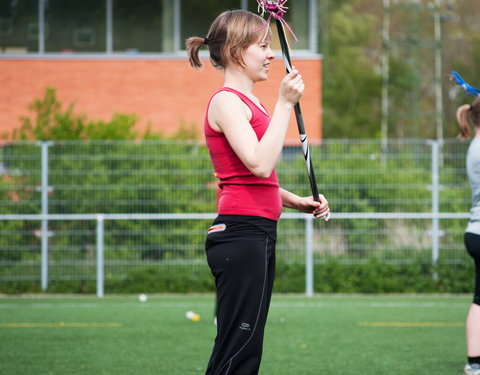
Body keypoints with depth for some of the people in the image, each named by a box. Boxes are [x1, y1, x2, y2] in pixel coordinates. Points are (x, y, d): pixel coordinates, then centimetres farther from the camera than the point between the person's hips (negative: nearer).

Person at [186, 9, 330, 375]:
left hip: (258, 235, 10)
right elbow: (260, 164, -22)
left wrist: (298, 202, 12)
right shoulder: (226, 101, -10)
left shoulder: (246, 103, 19)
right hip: (241, 232, -10)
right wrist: (285, 103, -18)